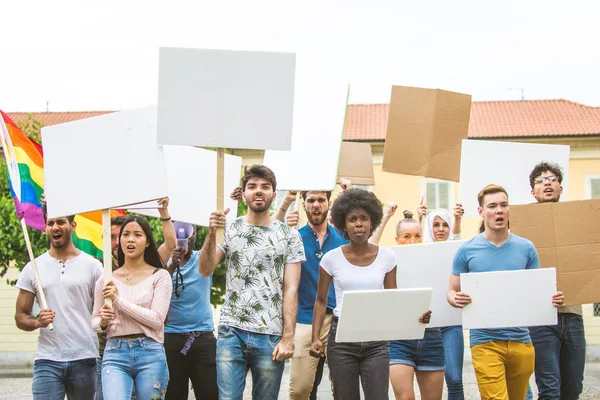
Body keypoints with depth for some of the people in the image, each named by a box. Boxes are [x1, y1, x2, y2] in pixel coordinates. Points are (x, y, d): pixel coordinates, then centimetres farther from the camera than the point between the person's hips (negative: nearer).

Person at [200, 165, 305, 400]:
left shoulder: (288, 235, 4)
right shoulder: (229, 229, 7)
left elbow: (291, 289, 0)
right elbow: (205, 270, -3)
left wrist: (288, 337, -7)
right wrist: (212, 233, -18)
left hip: (271, 336, 0)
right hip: (231, 332, 0)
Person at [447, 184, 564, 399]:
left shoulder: (526, 248, 5)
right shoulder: (467, 250, 0)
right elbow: (452, 291, 6)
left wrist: (553, 299, -10)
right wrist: (456, 299, -18)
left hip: (521, 340, 3)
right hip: (485, 341, -3)